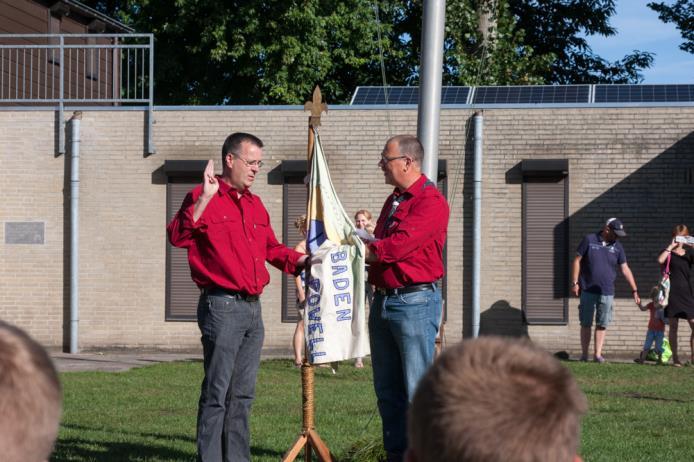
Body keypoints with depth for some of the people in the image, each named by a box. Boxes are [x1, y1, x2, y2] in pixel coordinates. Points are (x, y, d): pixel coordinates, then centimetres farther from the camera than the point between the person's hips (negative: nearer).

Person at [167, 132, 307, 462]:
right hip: (222, 306, -8)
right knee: (217, 393, -6)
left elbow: (272, 248, 28)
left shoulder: (255, 205, 18)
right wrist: (204, 198, -29)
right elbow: (178, 236, -23)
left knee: (243, 394, 12)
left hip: (252, 308, 8)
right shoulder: (204, 198, -7)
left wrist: (300, 261, 13)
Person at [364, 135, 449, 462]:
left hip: (415, 302, -9)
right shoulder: (393, 201, 19)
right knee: (387, 389, 11)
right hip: (383, 300, 9)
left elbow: (400, 244, -21)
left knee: (417, 389, -7)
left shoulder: (430, 201, -11)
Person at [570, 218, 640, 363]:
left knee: (602, 324, 1)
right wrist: (574, 283, -5)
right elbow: (577, 261, 1)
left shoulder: (617, 247, 5)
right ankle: (584, 354, 8)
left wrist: (634, 291, 2)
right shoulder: (589, 240, -2)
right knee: (586, 323, 2)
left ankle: (597, 354, 6)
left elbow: (625, 269, 6)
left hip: (606, 292, 2)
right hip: (588, 290, -2)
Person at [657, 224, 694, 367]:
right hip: (672, 294, -3)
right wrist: (671, 246, -15)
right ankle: (675, 358, 4)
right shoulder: (668, 253, 4)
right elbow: (660, 260, -18)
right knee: (673, 327, -1)